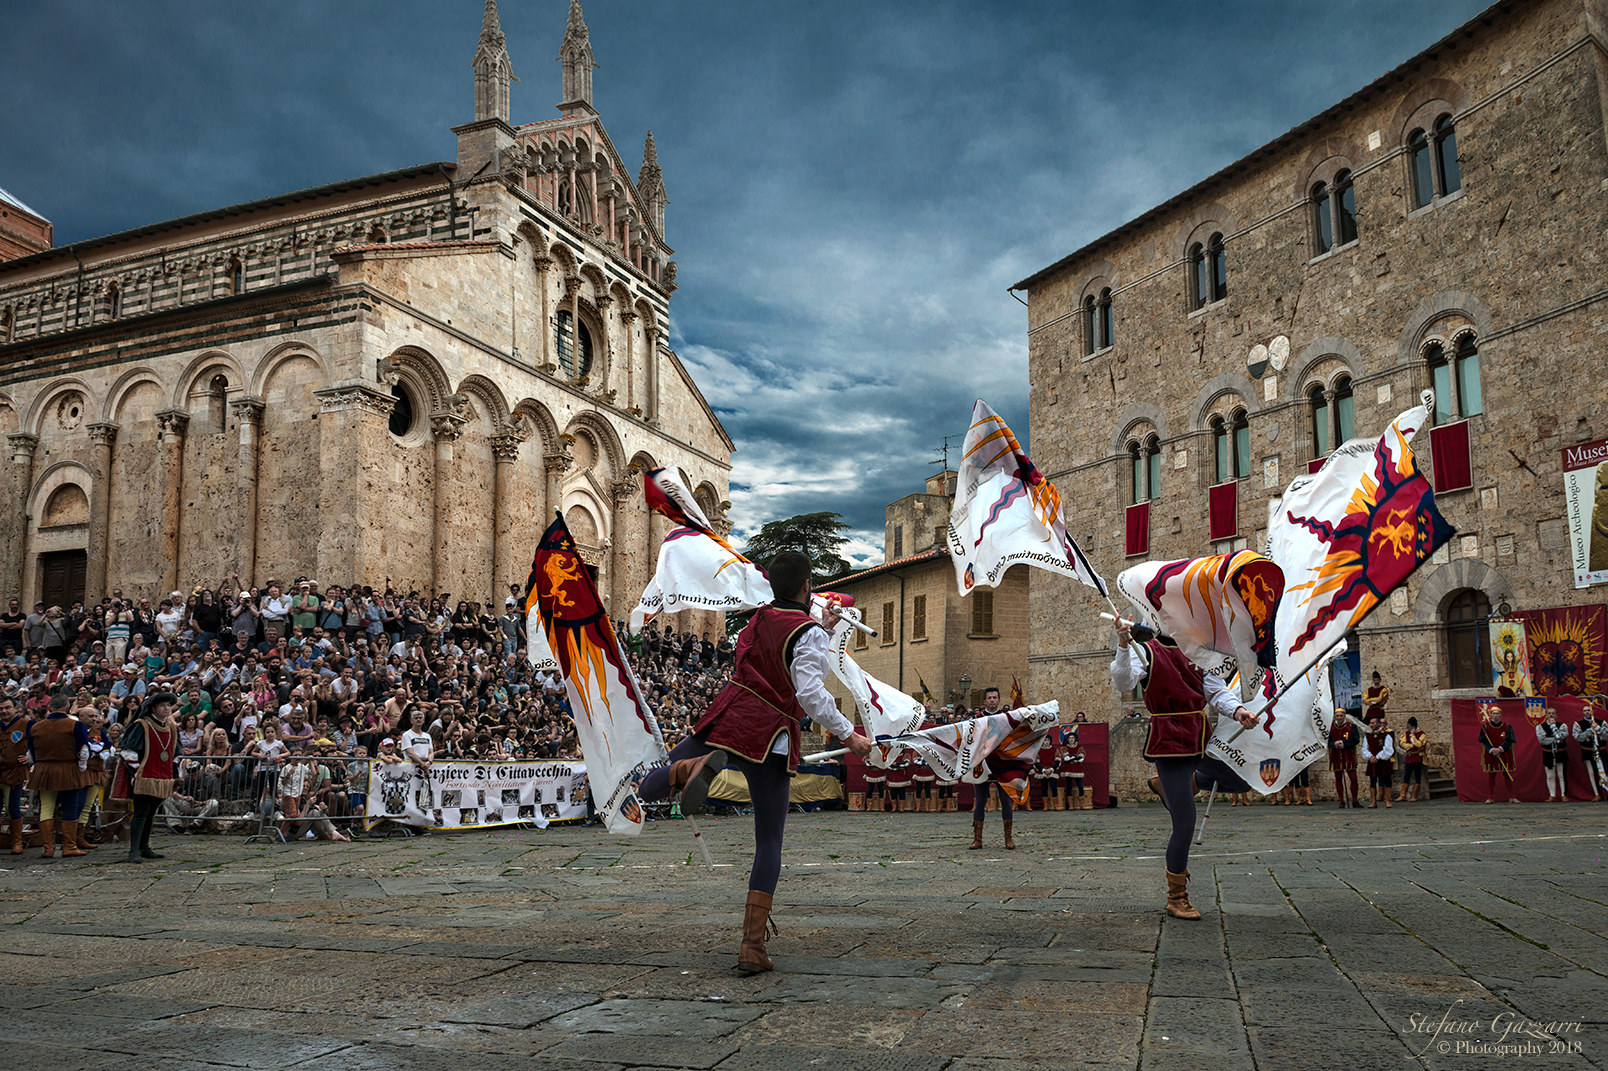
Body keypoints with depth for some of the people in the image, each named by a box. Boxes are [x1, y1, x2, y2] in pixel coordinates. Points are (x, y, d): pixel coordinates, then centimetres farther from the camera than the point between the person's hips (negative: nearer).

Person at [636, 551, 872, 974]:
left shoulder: (759, 619, 13)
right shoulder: (807, 632, -7)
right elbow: (810, 693, -17)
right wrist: (848, 735, -11)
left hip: (727, 718, 4)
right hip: (768, 739, -4)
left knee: (650, 789, 11)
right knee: (769, 842, 7)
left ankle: (695, 766, -25)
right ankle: (752, 945, 1)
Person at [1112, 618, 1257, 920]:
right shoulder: (1145, 651, -8)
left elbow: (1217, 691, 5)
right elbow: (1123, 682, -25)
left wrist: (1237, 711, -15)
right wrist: (1123, 646, -40)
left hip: (1203, 740, 7)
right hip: (1171, 745, -7)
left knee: (1243, 781, 21)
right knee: (1185, 824, -5)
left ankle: (1167, 785, 28)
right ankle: (1176, 898, 14)